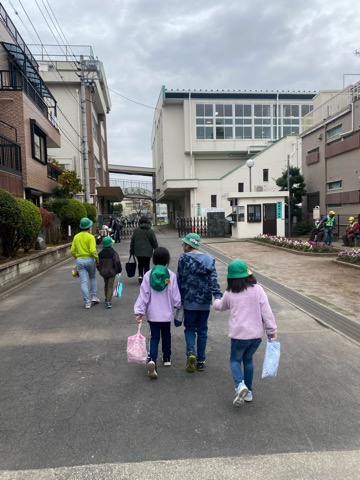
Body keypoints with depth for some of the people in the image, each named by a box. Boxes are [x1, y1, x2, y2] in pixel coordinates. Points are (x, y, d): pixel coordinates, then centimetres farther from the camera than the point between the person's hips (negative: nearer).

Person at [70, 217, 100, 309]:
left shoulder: (76, 237, 5)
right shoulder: (90, 237, -10)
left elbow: (72, 251, 4)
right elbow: (92, 250, -20)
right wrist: (97, 258, -6)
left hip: (80, 260, 3)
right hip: (89, 260, -2)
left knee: (84, 282, 2)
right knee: (93, 278, 20)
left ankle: (87, 302, 1)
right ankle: (94, 297, 18)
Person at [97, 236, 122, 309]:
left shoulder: (100, 254, 2)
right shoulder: (113, 253, -12)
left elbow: (98, 263, 7)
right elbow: (117, 263, -15)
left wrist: (100, 271, 21)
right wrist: (119, 270, -2)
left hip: (103, 273, 4)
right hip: (111, 272, -4)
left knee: (106, 285, 22)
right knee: (110, 286, -2)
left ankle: (107, 299, 35)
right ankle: (108, 301, -13)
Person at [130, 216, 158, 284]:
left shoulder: (136, 230, 0)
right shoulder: (150, 231, -5)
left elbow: (132, 241, 4)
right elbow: (154, 242, -3)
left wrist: (131, 251, 12)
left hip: (138, 252, 2)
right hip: (147, 252, -1)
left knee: (140, 264, 16)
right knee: (146, 265, 8)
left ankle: (140, 275, 1)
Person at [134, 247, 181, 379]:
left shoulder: (148, 275, -9)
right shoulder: (171, 275, -12)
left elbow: (143, 294, -10)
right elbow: (175, 295, -6)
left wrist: (139, 311, -6)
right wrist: (178, 306, 13)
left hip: (152, 313, 0)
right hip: (167, 313, 0)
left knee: (154, 336, 6)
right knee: (166, 334, 21)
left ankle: (152, 360, -14)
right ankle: (167, 358, 34)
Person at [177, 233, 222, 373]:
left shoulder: (184, 258, -7)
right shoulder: (209, 259, 3)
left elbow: (180, 280, -5)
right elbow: (213, 280, -8)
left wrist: (179, 299, 4)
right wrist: (217, 296, -15)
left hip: (189, 301, -3)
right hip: (205, 302, 3)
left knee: (190, 327, 13)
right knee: (202, 330, 13)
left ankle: (191, 352, -10)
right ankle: (200, 361, 19)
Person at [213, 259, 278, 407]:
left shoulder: (229, 294, -2)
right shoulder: (258, 289, -5)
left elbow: (221, 306, 20)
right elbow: (266, 312, -7)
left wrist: (216, 302, 42)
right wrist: (272, 330, 2)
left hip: (239, 335, -2)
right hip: (256, 334, 2)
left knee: (235, 360, 18)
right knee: (248, 359, 23)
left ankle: (240, 385, -8)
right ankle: (248, 391, 28)